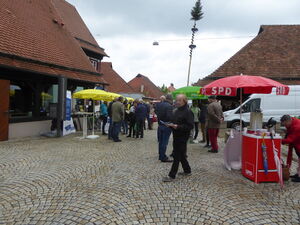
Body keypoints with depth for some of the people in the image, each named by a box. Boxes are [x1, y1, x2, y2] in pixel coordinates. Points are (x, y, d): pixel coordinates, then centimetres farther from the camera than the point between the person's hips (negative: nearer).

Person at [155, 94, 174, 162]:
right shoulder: (169, 106, -19)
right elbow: (170, 117, -25)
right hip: (166, 126, -7)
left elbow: (156, 112, 17)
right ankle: (163, 157, 8)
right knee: (164, 142, 1)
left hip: (160, 125, 7)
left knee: (160, 141, 16)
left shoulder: (159, 104, 3)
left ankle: (160, 155, 28)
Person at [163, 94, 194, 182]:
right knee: (181, 155, 18)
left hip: (182, 137, -8)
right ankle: (187, 170, 35)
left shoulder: (188, 112, -13)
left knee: (177, 156, -4)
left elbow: (190, 126, -19)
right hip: (176, 136, 9)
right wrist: (171, 125, 0)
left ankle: (171, 176, 3)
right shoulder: (176, 111, 13)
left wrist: (178, 127, -26)